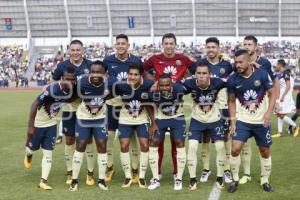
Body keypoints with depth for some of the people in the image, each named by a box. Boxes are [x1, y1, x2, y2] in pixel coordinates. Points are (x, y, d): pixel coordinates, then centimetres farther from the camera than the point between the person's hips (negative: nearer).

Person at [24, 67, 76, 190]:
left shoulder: (72, 91, -16)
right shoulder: (53, 89, -34)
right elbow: (35, 105, -31)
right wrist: (31, 125, -31)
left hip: (51, 124, 4)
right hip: (37, 123, -4)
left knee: (48, 153, 3)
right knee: (33, 148, 15)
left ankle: (43, 181, 11)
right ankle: (28, 155, 52)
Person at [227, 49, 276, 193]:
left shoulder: (262, 74, -13)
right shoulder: (232, 80, -8)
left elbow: (272, 93, -5)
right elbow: (231, 101, 3)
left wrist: (269, 112, -19)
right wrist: (233, 121, -3)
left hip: (262, 121, 0)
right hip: (242, 120, 0)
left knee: (265, 151, 9)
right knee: (235, 149, -11)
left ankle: (265, 181, 28)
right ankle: (235, 180, 9)